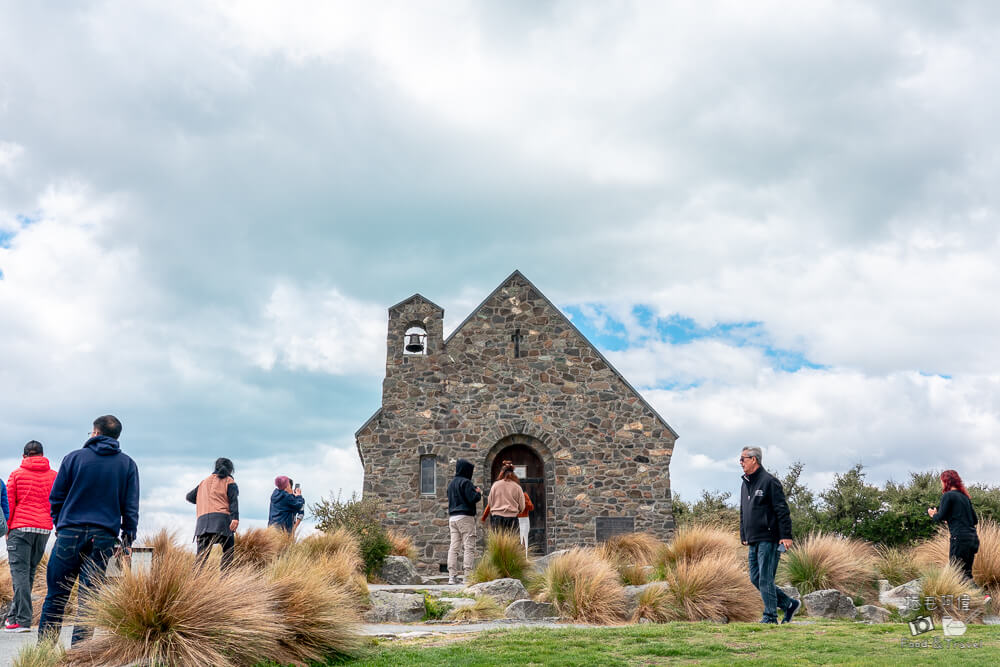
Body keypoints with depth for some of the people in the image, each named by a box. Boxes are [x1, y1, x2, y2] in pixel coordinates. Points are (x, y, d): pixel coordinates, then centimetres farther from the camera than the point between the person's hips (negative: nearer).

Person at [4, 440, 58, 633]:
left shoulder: (16, 474, 3)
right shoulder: (53, 476, 8)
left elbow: (8, 502, 2)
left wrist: (7, 527, 10)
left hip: (21, 527, -3)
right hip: (44, 529, 3)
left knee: (20, 572, -4)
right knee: (30, 572, 12)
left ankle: (23, 620, -10)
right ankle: (14, 615, 19)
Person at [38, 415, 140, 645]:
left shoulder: (73, 458, 2)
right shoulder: (128, 464, 6)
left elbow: (56, 496, 5)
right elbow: (131, 506, 4)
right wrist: (127, 540, 9)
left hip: (69, 534, -1)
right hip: (103, 539, 1)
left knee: (55, 596, 9)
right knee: (88, 599, 3)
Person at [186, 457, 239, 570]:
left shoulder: (205, 481, 27)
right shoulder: (229, 481, 12)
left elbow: (190, 497, 31)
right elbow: (233, 500, -4)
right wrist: (235, 517, -16)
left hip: (203, 521, 4)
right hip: (222, 518, -4)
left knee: (202, 555, -3)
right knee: (228, 551, 2)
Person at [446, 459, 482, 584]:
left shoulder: (451, 483, 16)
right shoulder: (466, 482, -10)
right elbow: (472, 498, -17)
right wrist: (479, 493, 4)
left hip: (452, 517, 8)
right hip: (465, 517, -8)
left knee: (453, 547, 6)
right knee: (469, 547, -5)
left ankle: (452, 576, 5)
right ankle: (468, 575, -9)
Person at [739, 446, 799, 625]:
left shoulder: (769, 481, -8)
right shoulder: (745, 484, 18)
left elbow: (782, 511, -12)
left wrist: (786, 536, -17)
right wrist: (743, 537, 20)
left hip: (768, 539, -9)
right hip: (754, 542, 9)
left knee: (765, 579, -7)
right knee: (755, 579, 8)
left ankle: (770, 616, 1)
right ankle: (790, 604, 20)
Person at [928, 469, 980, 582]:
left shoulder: (948, 496, -5)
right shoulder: (964, 496, 17)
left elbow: (940, 518, -10)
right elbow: (975, 520, 20)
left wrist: (933, 514, 12)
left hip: (960, 539, -8)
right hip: (973, 538, 8)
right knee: (967, 573, 13)